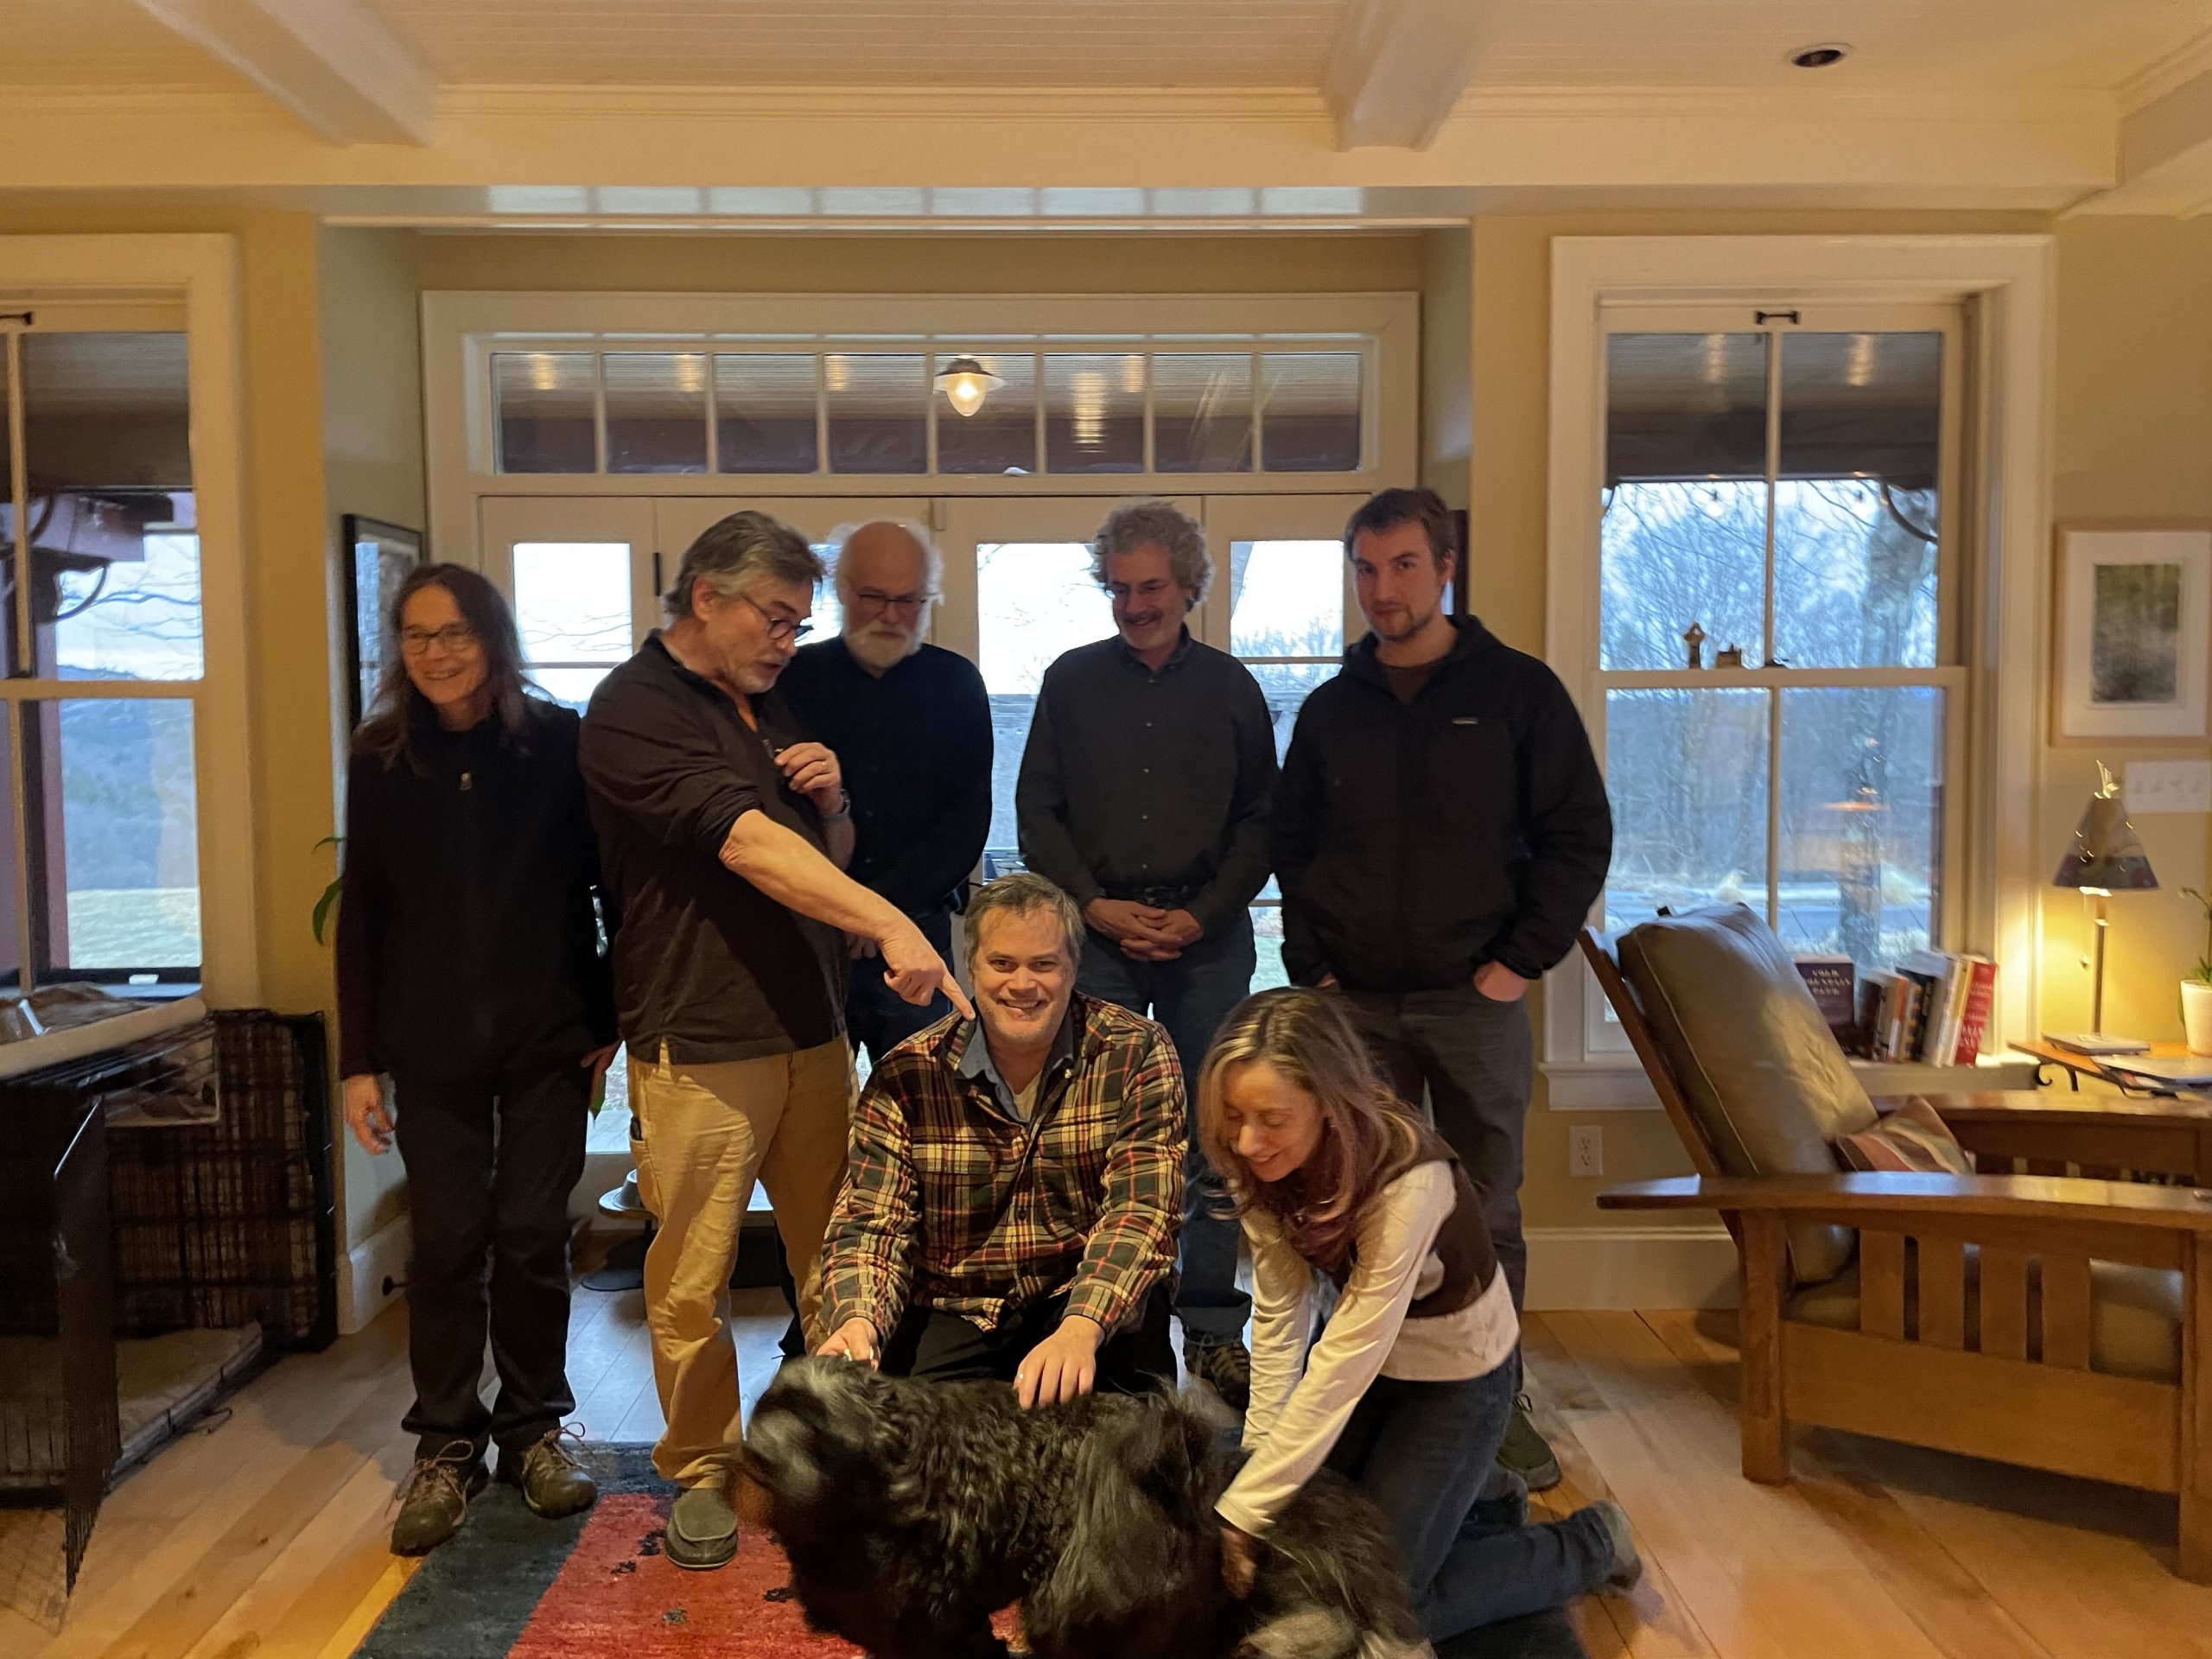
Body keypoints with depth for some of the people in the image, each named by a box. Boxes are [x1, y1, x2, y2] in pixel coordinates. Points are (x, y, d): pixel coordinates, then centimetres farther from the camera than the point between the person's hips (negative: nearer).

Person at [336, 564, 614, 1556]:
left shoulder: (557, 745, -3)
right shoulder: (381, 760, 3)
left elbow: (608, 882, 0)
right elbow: (360, 913, 6)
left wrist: (611, 1020, -3)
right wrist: (358, 1059, 3)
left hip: (547, 1039, -1)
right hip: (432, 1047, 1)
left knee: (533, 1240, 4)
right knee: (445, 1243, 4)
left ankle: (534, 1428, 23)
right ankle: (445, 1446, 20)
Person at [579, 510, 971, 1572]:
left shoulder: (770, 709, 15)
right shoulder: (634, 709, -10)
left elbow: (828, 855, 23)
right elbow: (746, 843, -24)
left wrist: (833, 800, 0)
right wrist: (890, 924, -32)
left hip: (811, 1032, 7)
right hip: (699, 1043, -6)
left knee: (837, 1259, 11)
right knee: (693, 1281, 3)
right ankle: (702, 1473, 22)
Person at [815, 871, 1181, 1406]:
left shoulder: (1135, 1054, -9)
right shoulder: (905, 1077, -5)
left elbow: (1140, 1210, -19)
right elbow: (870, 1225, -8)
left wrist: (1080, 1330, -37)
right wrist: (857, 1321, -32)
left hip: (1091, 1304, -1)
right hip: (952, 1316, 1)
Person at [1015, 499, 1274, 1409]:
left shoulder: (1230, 686, 8)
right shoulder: (1071, 681, 8)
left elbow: (1260, 820, 7)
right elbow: (1036, 811, 6)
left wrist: (1203, 914, -6)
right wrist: (1095, 905, -6)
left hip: (1208, 939, 0)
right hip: (1095, 934, 0)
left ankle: (1214, 1331, 14)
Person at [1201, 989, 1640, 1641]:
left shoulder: (1407, 1183, -37)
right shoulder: (1263, 1164, -19)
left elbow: (1341, 1368, -34)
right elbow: (1279, 1312, -12)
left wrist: (1241, 1514, -31)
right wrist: (1259, 1458, -17)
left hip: (1456, 1373, -6)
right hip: (1361, 1352, 6)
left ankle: (1589, 1544, 17)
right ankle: (1478, 1500, 29)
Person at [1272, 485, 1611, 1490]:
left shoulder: (1518, 692, 0)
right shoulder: (1331, 709, 9)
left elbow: (1580, 836, -1)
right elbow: (1291, 846, 13)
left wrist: (1521, 960, -8)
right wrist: (1312, 966, 2)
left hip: (1474, 1001, -2)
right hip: (1354, 1004, 2)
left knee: (1486, 1214, 7)